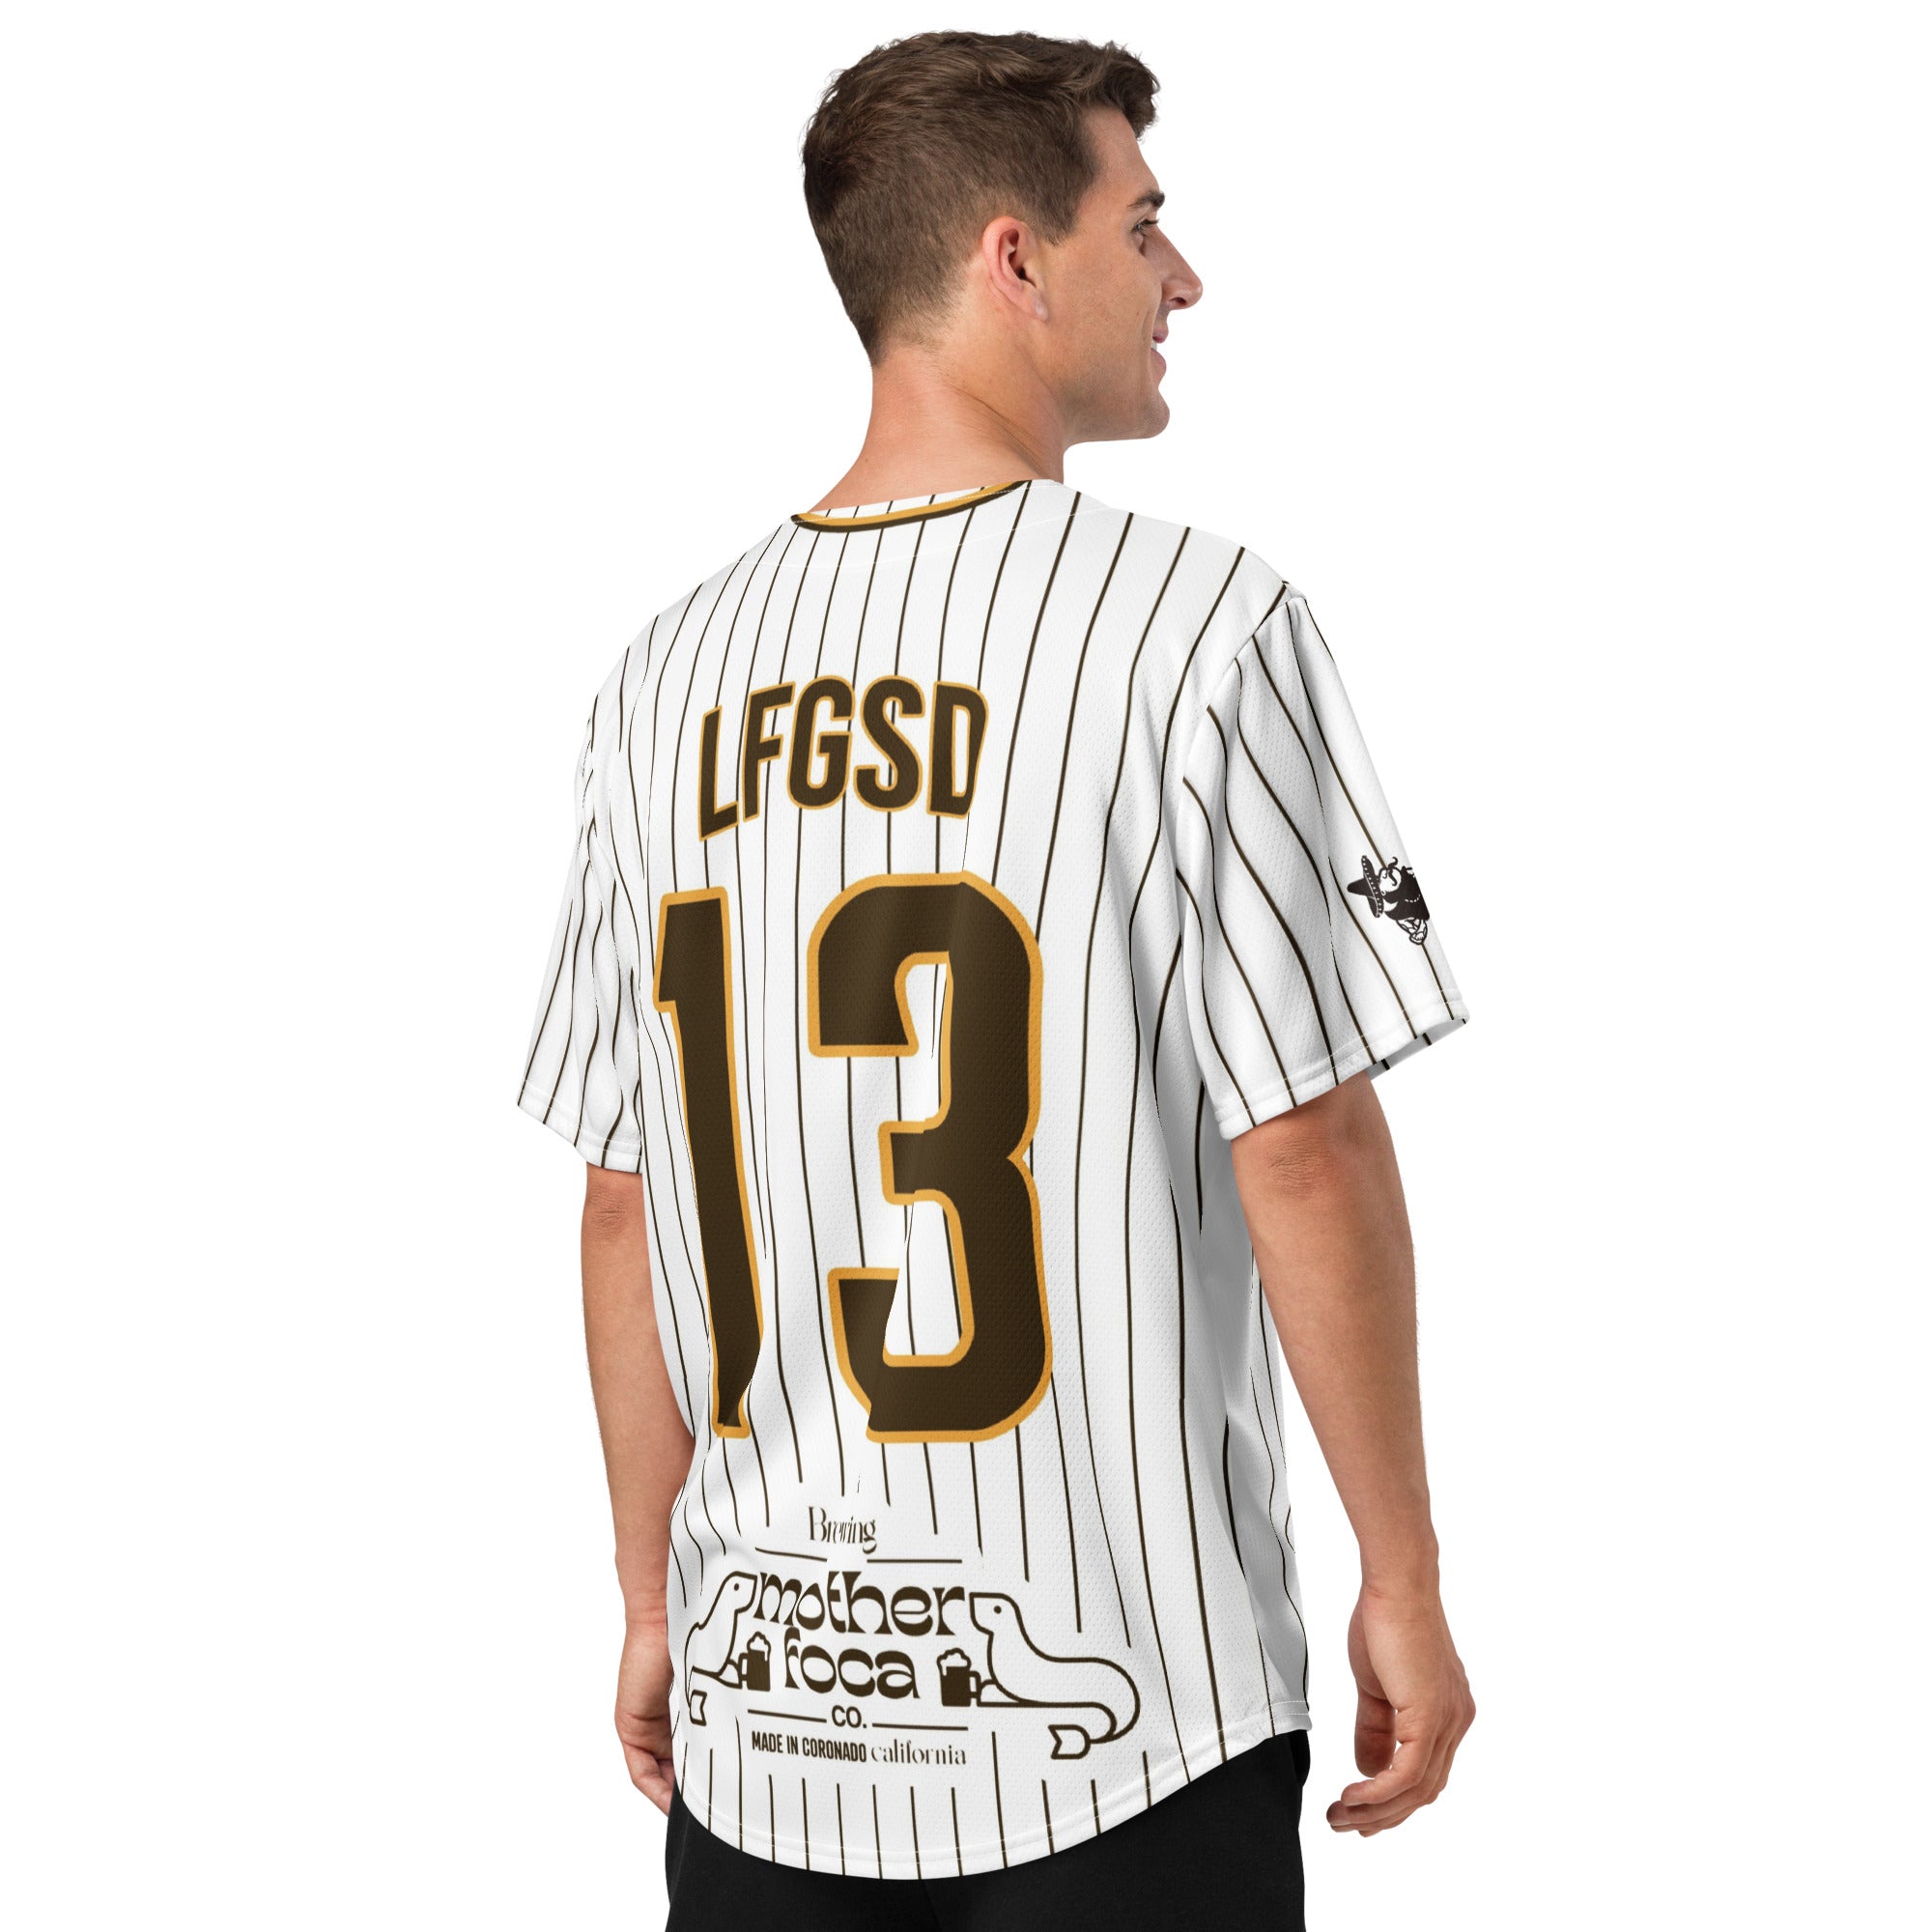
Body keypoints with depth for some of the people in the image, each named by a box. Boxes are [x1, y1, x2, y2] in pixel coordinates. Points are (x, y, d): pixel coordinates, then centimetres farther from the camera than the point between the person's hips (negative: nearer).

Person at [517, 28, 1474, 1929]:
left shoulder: (669, 671, 3)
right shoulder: (1197, 626, -11)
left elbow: (623, 1207, 6)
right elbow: (1300, 1149, -12)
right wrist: (1404, 1583, -2)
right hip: (1121, 1711, -4)